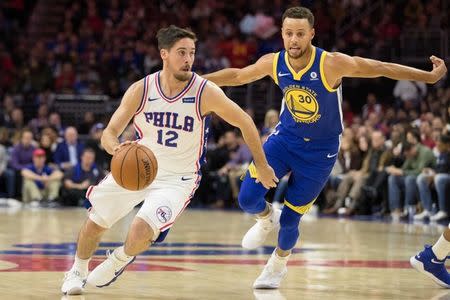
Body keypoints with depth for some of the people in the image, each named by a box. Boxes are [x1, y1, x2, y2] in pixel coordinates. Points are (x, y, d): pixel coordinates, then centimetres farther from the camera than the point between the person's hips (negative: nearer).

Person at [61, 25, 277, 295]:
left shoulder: (206, 92, -21)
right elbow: (109, 133, -12)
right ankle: (78, 271, 42)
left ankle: (121, 259, 13)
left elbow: (245, 122, -8)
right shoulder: (141, 90, -14)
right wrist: (117, 148, -37)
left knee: (141, 231, -23)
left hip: (177, 179, -3)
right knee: (95, 223, 11)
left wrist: (262, 166, 0)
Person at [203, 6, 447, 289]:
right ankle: (267, 218, 26)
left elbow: (382, 68, -20)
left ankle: (278, 264, 37)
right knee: (248, 199, -13)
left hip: (320, 150, -3)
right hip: (286, 138, 3)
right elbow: (237, 75, 5)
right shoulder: (273, 63, -14)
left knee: (290, 219, 3)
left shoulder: (332, 64, -27)